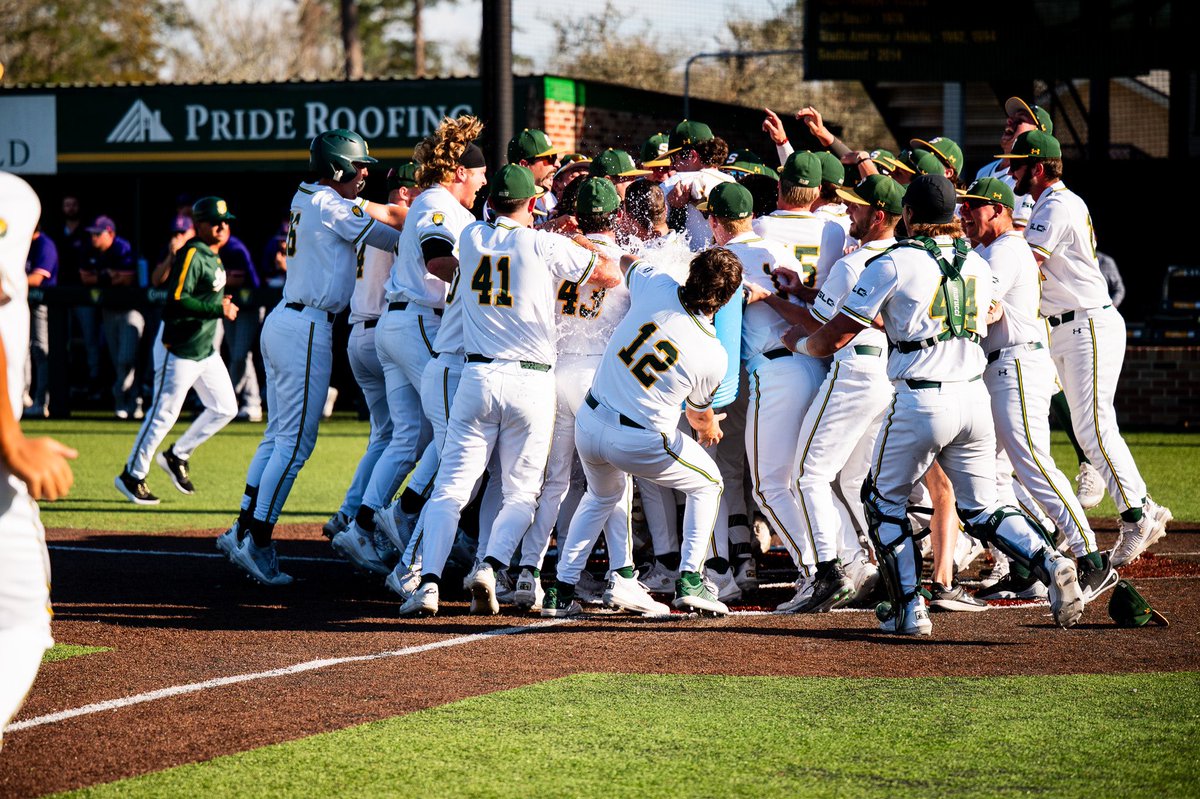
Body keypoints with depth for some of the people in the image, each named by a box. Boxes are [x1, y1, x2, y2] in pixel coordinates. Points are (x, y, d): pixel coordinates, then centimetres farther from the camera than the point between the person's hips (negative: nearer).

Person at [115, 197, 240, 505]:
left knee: (225, 408, 10)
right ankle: (132, 476, 7)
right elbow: (177, 302, -27)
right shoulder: (191, 255, -17)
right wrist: (218, 309, -26)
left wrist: (219, 303, 7)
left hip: (206, 349, 9)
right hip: (179, 349, -9)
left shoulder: (213, 256, 12)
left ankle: (177, 457, 23)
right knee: (164, 413, -5)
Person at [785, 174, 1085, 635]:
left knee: (885, 501, 15)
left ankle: (909, 609, 11)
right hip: (975, 397, 5)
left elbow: (835, 338, -4)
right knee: (981, 510, 13)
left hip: (920, 403, -5)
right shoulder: (978, 266, 11)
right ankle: (1048, 562, -12)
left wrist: (799, 342, 20)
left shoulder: (893, 265, -6)